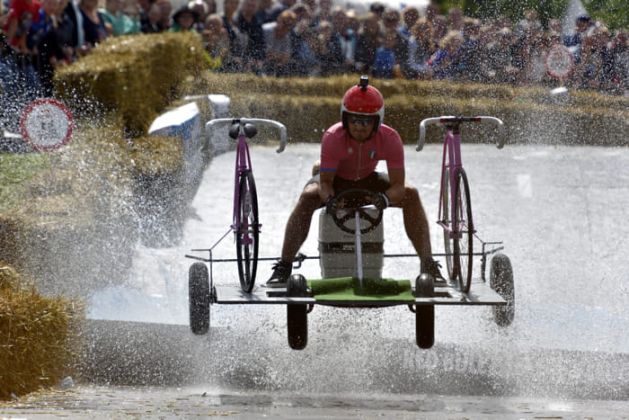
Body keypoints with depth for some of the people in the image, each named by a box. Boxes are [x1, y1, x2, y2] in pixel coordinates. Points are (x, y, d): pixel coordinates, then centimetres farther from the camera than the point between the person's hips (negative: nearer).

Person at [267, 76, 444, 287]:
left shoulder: (390, 139, -28)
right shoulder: (333, 137, -32)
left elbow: (398, 186, -29)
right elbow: (325, 181, -29)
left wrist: (386, 198, -52)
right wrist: (329, 198, -53)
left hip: (367, 182, 2)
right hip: (336, 181, -2)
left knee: (410, 194, -21)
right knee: (308, 196, -34)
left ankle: (428, 264, -14)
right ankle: (284, 266, -32)